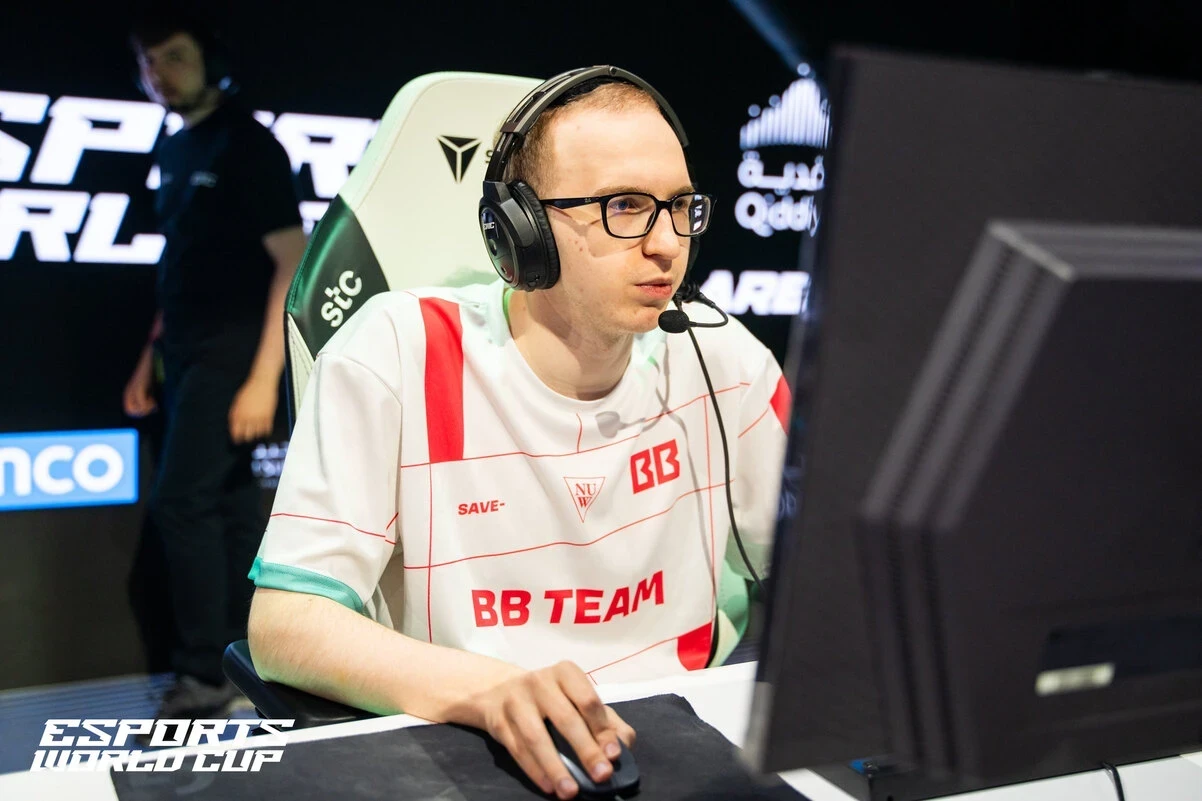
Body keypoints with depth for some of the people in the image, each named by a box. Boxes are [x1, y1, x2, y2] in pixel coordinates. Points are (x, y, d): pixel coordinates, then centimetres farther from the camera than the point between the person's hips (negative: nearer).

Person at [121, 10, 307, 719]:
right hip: (187, 354, 8)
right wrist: (151, 357, 18)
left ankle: (204, 676, -3)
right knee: (229, 505, 10)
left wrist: (264, 377, -19)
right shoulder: (176, 153, 15)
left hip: (232, 352, -8)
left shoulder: (247, 144, -8)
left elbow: (293, 263, -13)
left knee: (180, 503, -11)